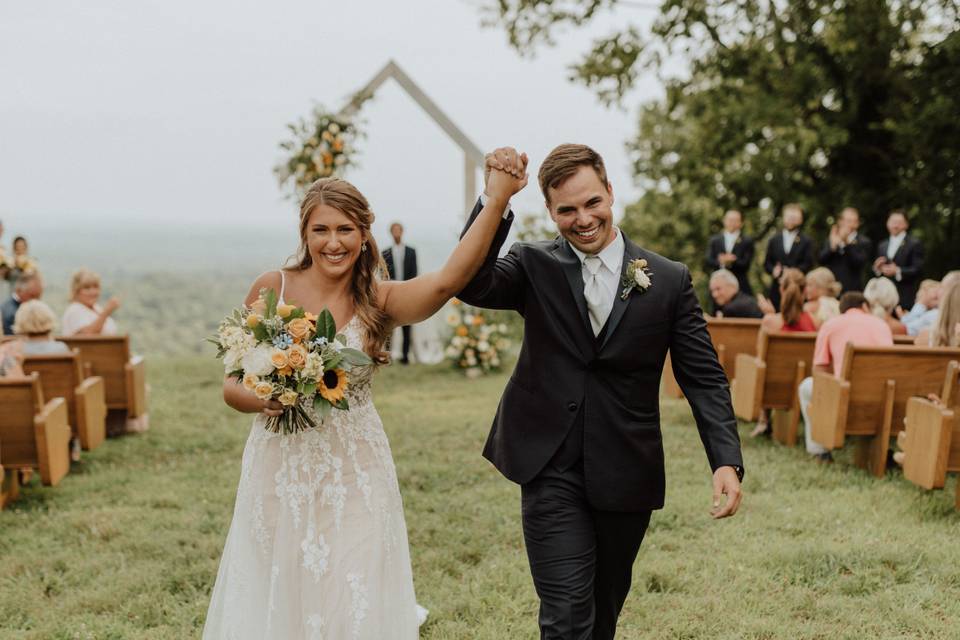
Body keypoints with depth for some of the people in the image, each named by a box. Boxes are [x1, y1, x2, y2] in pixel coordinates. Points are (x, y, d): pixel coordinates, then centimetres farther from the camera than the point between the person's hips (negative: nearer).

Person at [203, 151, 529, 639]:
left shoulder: (380, 301, -5)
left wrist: (498, 198, -33)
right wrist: (264, 400, -20)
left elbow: (448, 280, -25)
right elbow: (232, 384, 2)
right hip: (279, 473, 1)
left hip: (354, 477, -1)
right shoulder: (272, 289, -3)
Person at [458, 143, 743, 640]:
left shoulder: (670, 280, -1)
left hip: (626, 474, 2)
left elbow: (704, 377, -1)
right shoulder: (533, 265, -1)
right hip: (551, 469, -2)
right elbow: (471, 284, -21)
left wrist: (727, 460, -12)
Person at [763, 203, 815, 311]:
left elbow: (808, 264, -2)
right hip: (777, 288, 2)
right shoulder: (774, 240, 16)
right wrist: (773, 270, -9)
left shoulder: (806, 241, 6)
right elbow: (767, 263, 13)